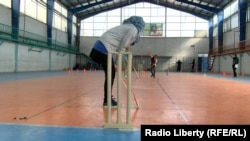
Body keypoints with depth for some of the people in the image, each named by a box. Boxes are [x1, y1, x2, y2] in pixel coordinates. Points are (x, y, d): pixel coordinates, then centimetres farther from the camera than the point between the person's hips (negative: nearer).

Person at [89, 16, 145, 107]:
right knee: (110, 74, -1)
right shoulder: (133, 30, -4)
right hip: (105, 48, -9)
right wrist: (117, 62, -2)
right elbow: (121, 47, -9)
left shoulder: (127, 27, 25)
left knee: (110, 74, 17)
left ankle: (108, 98, 27)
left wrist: (115, 62, 16)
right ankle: (107, 101, 6)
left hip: (101, 46, 9)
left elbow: (121, 45, 19)